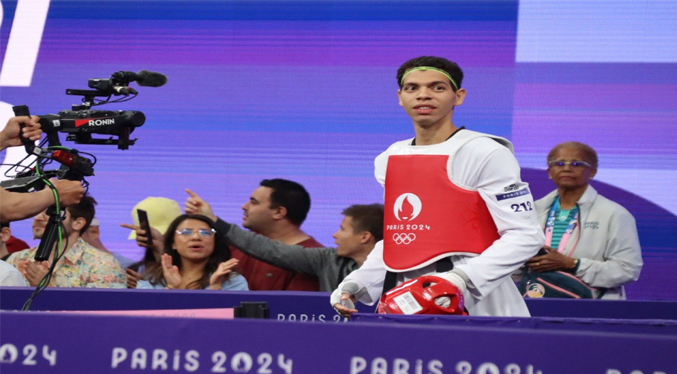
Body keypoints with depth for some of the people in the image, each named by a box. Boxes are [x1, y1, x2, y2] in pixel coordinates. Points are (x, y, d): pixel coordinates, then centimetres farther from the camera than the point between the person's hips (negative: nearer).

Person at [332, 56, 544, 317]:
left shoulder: (485, 153, -6)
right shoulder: (388, 160, 15)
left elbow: (525, 236, -12)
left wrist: (463, 278, -22)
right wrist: (358, 284, 9)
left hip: (472, 304, -6)